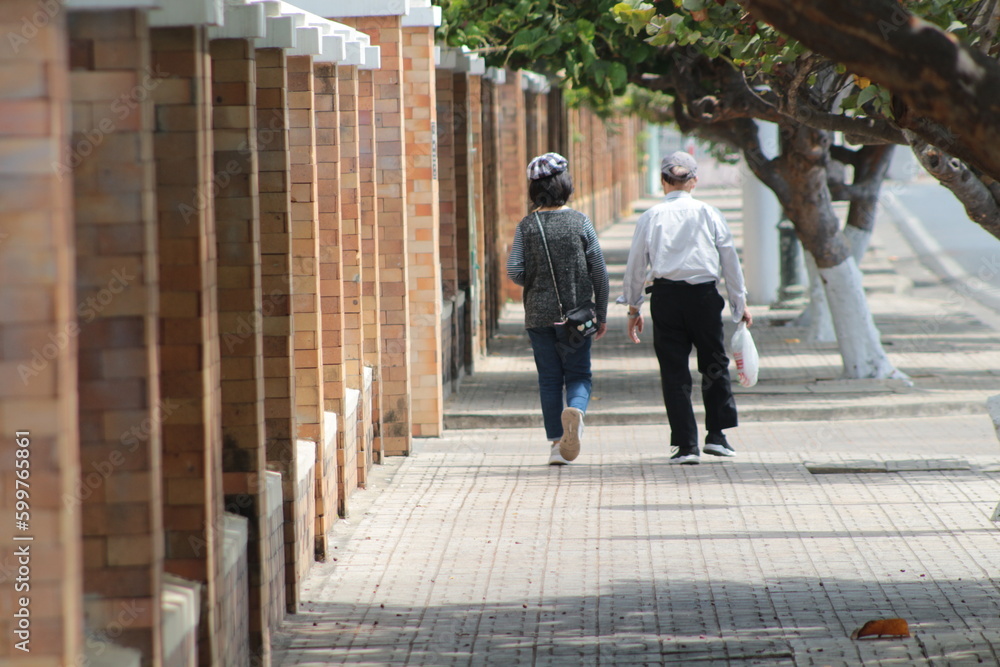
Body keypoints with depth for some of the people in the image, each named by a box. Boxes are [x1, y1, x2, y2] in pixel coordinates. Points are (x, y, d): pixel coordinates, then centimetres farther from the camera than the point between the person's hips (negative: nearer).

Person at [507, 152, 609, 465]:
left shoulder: (527, 226, -3)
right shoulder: (580, 222, -3)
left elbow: (515, 271, -8)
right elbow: (599, 271, -2)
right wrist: (601, 314, 6)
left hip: (539, 314, 1)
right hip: (577, 313, -1)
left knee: (549, 380, 9)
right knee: (578, 375, 8)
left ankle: (556, 443, 7)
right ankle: (575, 409, -24)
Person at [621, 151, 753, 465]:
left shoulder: (651, 217, 2)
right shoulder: (708, 213, 2)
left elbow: (636, 265, 5)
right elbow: (730, 260, 6)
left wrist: (634, 309, 14)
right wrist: (740, 303, 15)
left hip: (665, 297, 0)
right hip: (704, 295, 0)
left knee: (674, 371, 4)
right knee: (715, 365, 15)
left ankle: (686, 444, 1)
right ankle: (717, 434, 13)